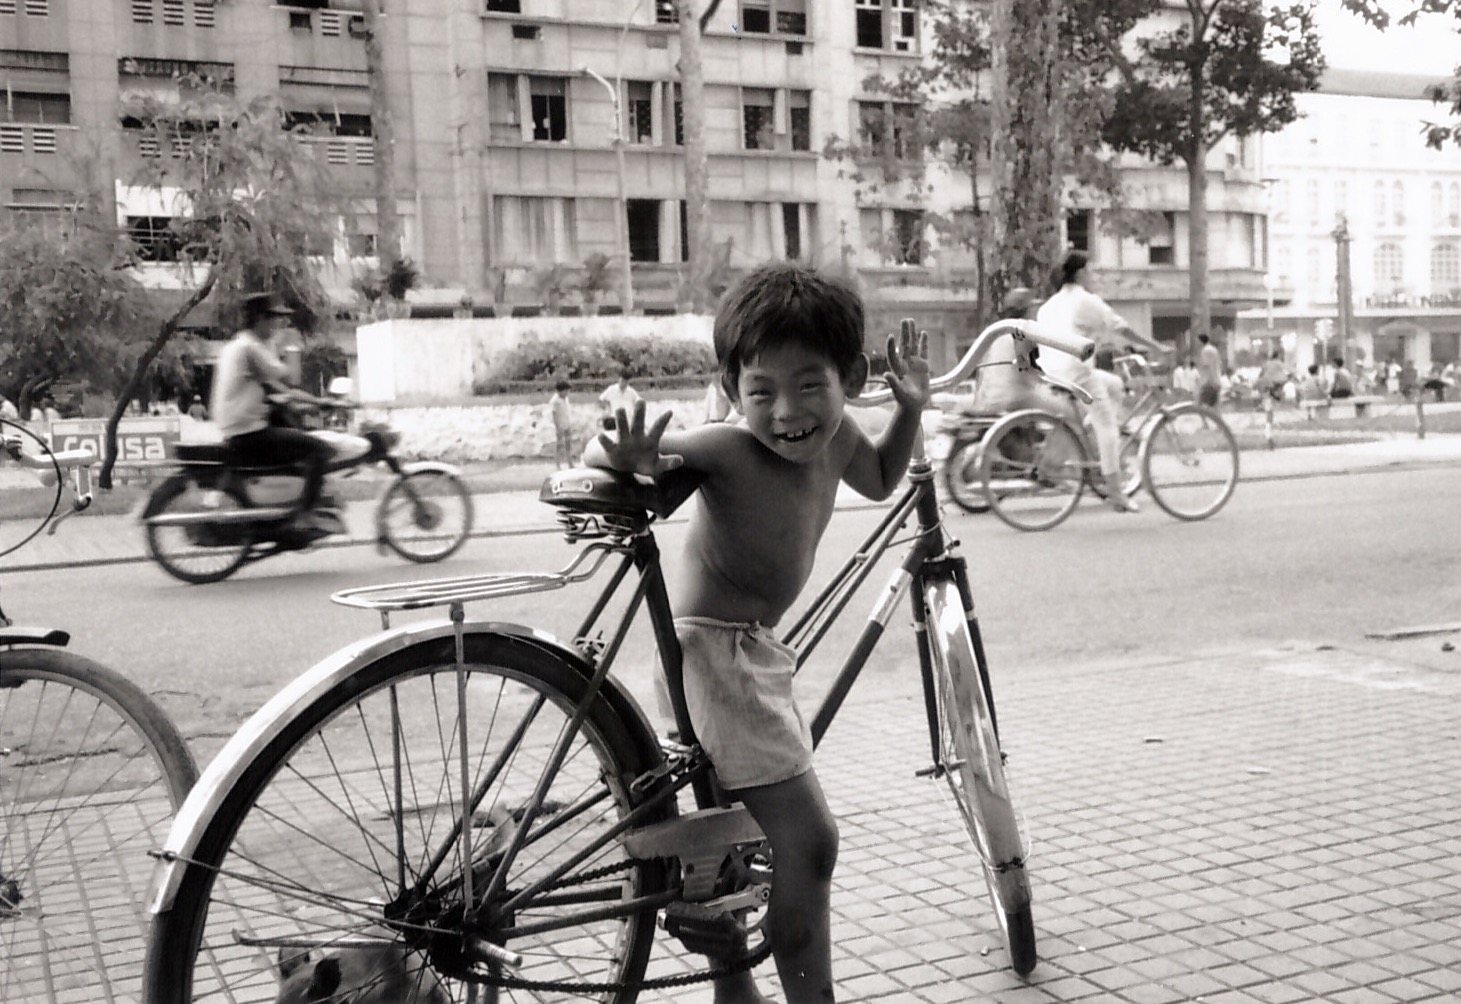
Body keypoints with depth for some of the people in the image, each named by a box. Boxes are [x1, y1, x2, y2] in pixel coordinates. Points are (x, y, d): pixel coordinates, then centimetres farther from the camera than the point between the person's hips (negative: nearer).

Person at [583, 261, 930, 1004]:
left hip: (754, 651, 9)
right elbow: (598, 455, -25)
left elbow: (879, 481, 19)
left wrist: (910, 408, 5)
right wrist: (627, 461, -47)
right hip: (715, 650, -9)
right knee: (808, 843, -9)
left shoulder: (833, 435, -3)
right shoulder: (728, 450, -25)